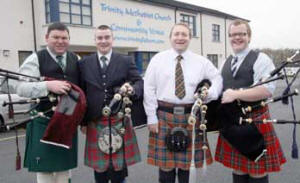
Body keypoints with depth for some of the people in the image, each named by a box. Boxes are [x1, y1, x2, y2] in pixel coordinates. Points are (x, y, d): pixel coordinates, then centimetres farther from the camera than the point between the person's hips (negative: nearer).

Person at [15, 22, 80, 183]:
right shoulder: (35, 59, -4)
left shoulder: (75, 59, 9)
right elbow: (20, 88, -14)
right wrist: (48, 85, -28)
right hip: (43, 123, -4)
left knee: (64, 168, 17)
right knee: (44, 169, 7)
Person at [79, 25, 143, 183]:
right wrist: (83, 121, 4)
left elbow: (140, 82, -3)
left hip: (120, 121, -1)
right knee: (99, 166, 13)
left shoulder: (126, 61, 3)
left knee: (119, 167, 9)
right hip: (95, 122, 1)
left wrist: (133, 89, -27)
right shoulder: (84, 64, 5)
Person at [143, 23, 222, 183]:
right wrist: (151, 117, -4)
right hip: (164, 115, -1)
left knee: (188, 163, 11)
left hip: (191, 116, 2)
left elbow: (217, 79, 12)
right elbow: (149, 89, 0)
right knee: (165, 164, 5)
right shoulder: (158, 59, 2)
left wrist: (211, 93, -10)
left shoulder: (201, 61, 7)